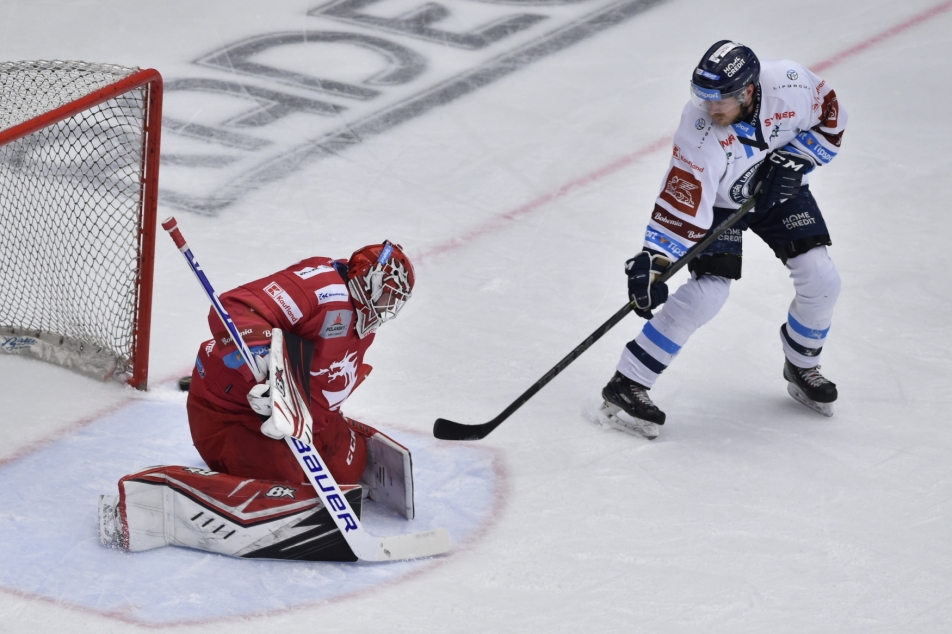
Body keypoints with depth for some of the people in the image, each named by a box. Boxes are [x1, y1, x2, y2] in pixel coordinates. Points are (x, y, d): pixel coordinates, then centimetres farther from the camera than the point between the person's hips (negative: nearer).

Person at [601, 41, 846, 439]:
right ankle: (627, 385, -13)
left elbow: (830, 118, -9)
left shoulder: (790, 84, -29)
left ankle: (802, 368, 23)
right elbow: (679, 206, -34)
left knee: (821, 280, -6)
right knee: (708, 291, -20)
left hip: (780, 188, 4)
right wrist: (653, 262, -43)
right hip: (718, 200, -4)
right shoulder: (699, 133, -36)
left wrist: (795, 159, -21)